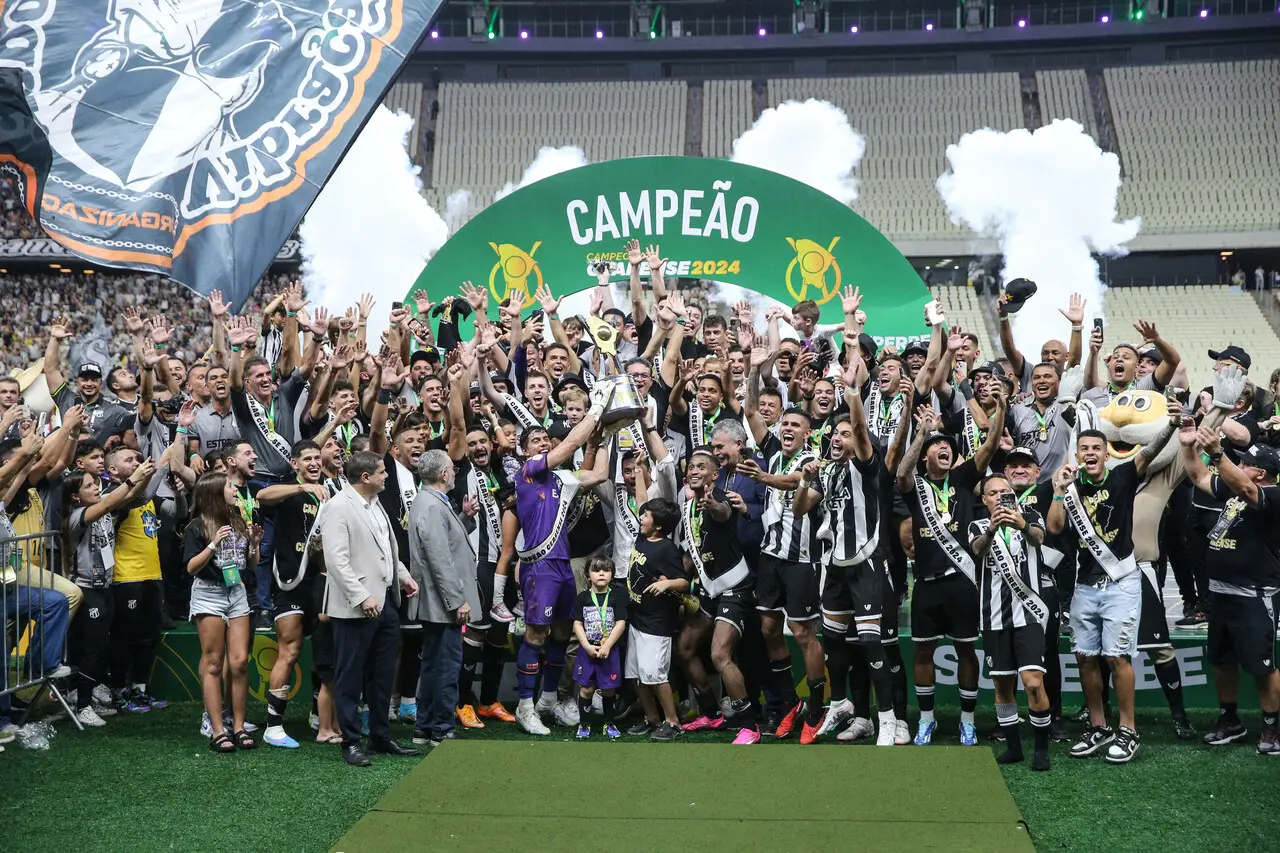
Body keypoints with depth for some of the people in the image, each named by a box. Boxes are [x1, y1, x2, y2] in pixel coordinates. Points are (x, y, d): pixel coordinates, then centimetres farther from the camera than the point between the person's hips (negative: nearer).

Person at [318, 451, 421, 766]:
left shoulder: (375, 504, 14)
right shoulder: (339, 508, -13)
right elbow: (336, 560, -20)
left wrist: (403, 575, 12)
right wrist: (362, 597, -23)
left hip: (386, 602, 9)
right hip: (356, 607, -9)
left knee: (382, 675, 15)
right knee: (350, 677, 2)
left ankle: (381, 737, 25)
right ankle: (350, 742, 11)